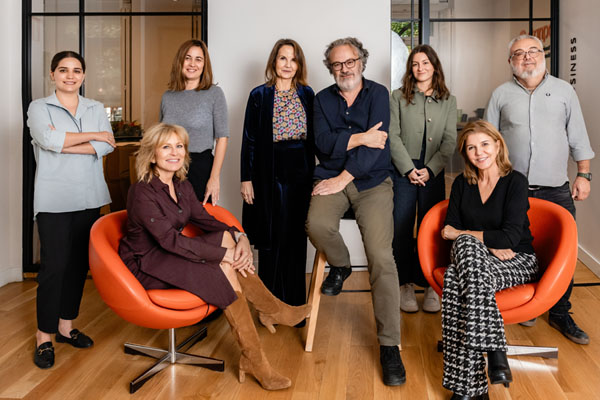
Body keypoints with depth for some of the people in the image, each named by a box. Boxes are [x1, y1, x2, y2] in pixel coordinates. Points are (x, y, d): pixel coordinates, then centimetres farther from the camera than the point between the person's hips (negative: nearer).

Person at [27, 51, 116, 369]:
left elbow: (107, 146, -4)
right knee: (54, 266, -5)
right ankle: (44, 337, 8)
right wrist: (94, 136, -9)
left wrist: (64, 146, -12)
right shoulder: (39, 108, 4)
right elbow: (48, 139, -16)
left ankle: (66, 326, 23)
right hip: (54, 199, -4)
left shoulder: (96, 109, 13)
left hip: (88, 197, 4)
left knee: (79, 263, 9)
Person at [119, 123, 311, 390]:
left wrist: (240, 237, -13)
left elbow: (204, 219, 8)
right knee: (224, 271, -24)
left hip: (170, 256, 8)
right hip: (144, 265, -8)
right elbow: (170, 240, -26)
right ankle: (255, 361, -17)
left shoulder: (181, 186, 6)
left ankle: (273, 310, -7)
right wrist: (224, 254, -27)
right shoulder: (142, 192, -19)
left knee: (227, 237, -15)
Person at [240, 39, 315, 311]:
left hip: (300, 172, 3)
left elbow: (314, 136, 11)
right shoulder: (259, 95, 2)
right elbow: (249, 140, 1)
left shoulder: (307, 94, 9)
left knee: (296, 236, 7)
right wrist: (246, 179, -5)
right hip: (271, 174, -2)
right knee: (272, 237, 0)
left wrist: (315, 174, 7)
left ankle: (295, 301, 19)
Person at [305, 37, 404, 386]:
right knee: (317, 224, -30)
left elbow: (377, 142, -8)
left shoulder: (378, 93, 5)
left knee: (381, 255, -19)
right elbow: (323, 142, 0)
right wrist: (359, 139, -12)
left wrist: (343, 178, -13)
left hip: (372, 181, -2)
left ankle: (390, 346, -12)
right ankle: (340, 266, 7)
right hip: (332, 178, 3)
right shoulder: (323, 99, 15)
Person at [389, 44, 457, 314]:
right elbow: (393, 136, -1)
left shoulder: (448, 100, 11)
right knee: (401, 229, -1)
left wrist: (430, 169, -8)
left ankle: (431, 285, 11)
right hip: (403, 172, -1)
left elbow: (450, 141, 4)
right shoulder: (398, 97, 7)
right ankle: (406, 285, 9)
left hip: (433, 173, 1)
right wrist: (409, 169, -9)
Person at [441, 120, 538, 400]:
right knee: (468, 245, -34)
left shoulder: (515, 181, -4)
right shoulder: (462, 184, 11)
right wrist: (487, 245, -12)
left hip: (517, 261, -4)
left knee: (456, 279, -34)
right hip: (473, 258, 4)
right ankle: (494, 351, -34)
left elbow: (511, 237, -14)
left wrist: (461, 235, -8)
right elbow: (450, 230, 4)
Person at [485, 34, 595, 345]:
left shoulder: (564, 91, 9)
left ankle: (560, 315, 18)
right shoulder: (501, 94, 7)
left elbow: (578, 138, 10)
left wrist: (583, 175, 3)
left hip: (556, 190, 1)